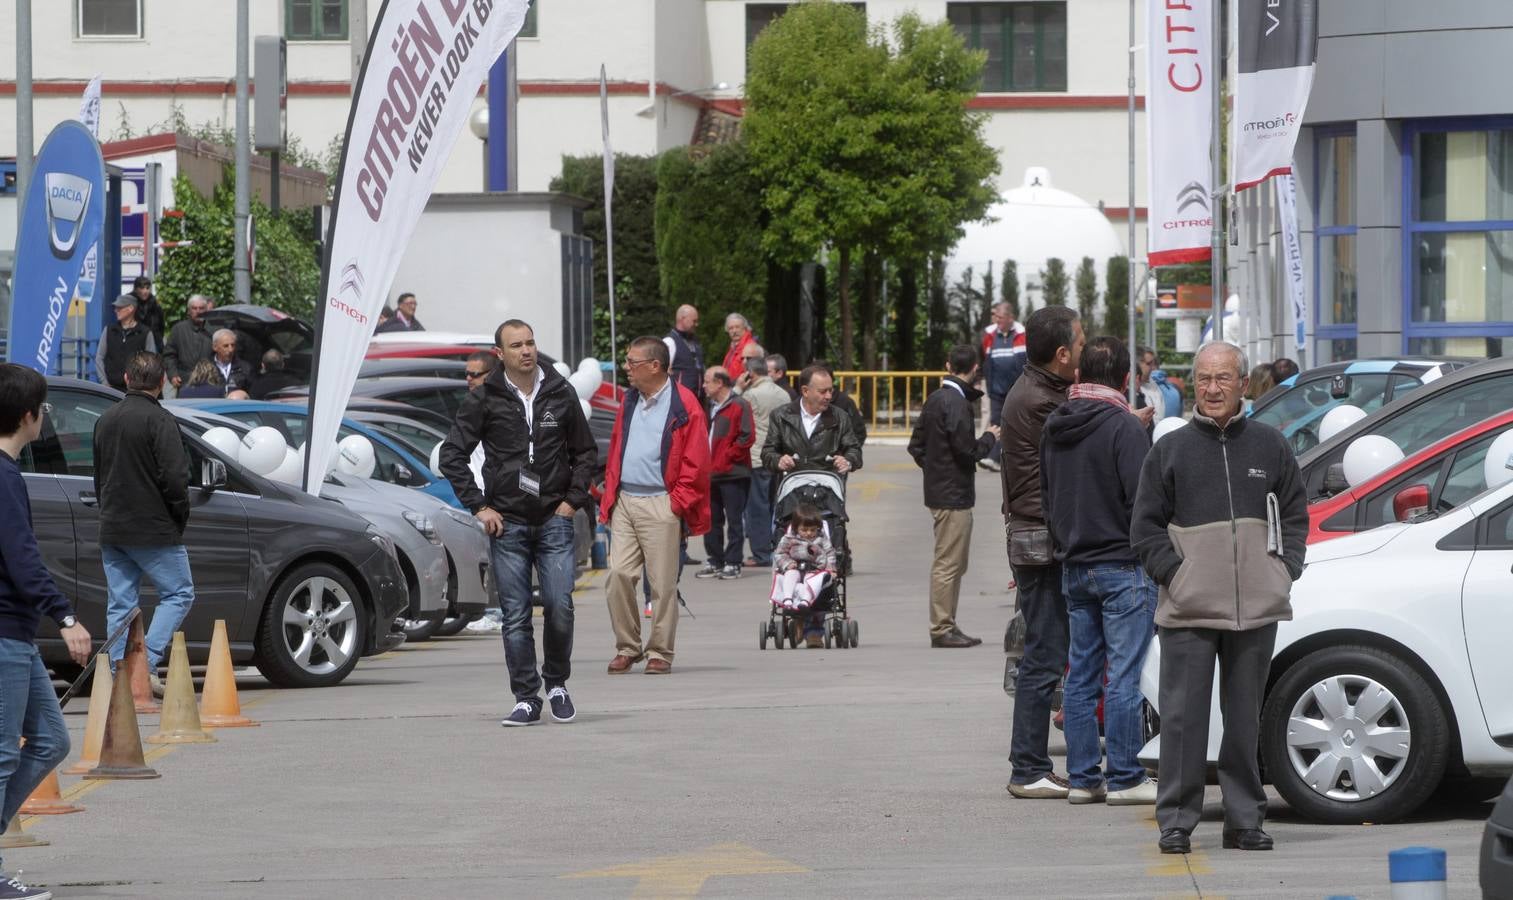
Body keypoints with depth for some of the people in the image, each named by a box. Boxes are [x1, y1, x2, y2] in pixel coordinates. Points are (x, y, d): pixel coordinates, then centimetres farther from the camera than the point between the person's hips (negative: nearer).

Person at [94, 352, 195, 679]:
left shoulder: (106, 419, 12)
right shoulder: (159, 420, -12)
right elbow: (174, 477, -18)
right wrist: (179, 518, -3)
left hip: (112, 530, 7)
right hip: (154, 530, -7)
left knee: (120, 604, 9)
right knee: (179, 594, 3)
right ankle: (147, 663, -12)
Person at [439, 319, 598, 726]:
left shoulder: (561, 394, 5)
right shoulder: (485, 399, 0)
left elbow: (586, 452, 15)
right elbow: (452, 454, 2)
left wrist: (573, 499, 4)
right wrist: (478, 506, -3)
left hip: (554, 520, 1)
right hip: (507, 523, -1)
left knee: (559, 607, -9)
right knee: (516, 616, 0)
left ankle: (557, 681, 13)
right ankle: (526, 699, 5)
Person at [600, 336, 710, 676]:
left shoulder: (684, 405, -5)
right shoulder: (629, 403, 16)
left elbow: (695, 461, -7)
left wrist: (678, 502, -10)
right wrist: (610, 496, 12)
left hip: (660, 504, -6)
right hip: (624, 503, 6)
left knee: (663, 582, -2)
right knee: (619, 574, -2)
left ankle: (660, 652, 6)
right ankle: (627, 647, 8)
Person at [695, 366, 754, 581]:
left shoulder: (739, 406, -8)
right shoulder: (710, 406, 17)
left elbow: (747, 437, -14)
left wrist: (727, 458, -12)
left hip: (733, 474, -8)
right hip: (711, 474, 8)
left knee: (734, 520, -2)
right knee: (712, 520, 9)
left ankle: (732, 563, 1)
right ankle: (714, 561, 16)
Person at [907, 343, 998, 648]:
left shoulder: (935, 399, 11)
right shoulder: (957, 403, -17)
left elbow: (916, 445, 17)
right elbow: (967, 450, -19)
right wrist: (990, 438, -3)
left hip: (938, 491, 10)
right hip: (954, 496, -10)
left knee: (953, 563, 17)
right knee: (948, 563, -6)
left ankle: (945, 626, 21)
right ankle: (942, 629, -4)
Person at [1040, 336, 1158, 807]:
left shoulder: (1054, 428, 10)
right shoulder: (1124, 427, -15)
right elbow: (1141, 499, -18)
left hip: (1074, 568, 7)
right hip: (1122, 566, -7)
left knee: (1081, 676, 10)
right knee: (1123, 676, -4)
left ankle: (1083, 777, 12)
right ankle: (1125, 778, -3)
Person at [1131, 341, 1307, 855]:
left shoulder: (1269, 446, 10)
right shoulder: (1170, 450, 5)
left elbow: (1295, 517, 15)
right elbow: (1145, 527, 6)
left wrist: (1284, 570, 1)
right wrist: (1174, 573, -6)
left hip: (1256, 608, 2)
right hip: (1188, 611, -2)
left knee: (1245, 717, 8)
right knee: (1183, 716, -4)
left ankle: (1245, 819, 14)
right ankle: (1176, 821, 1)